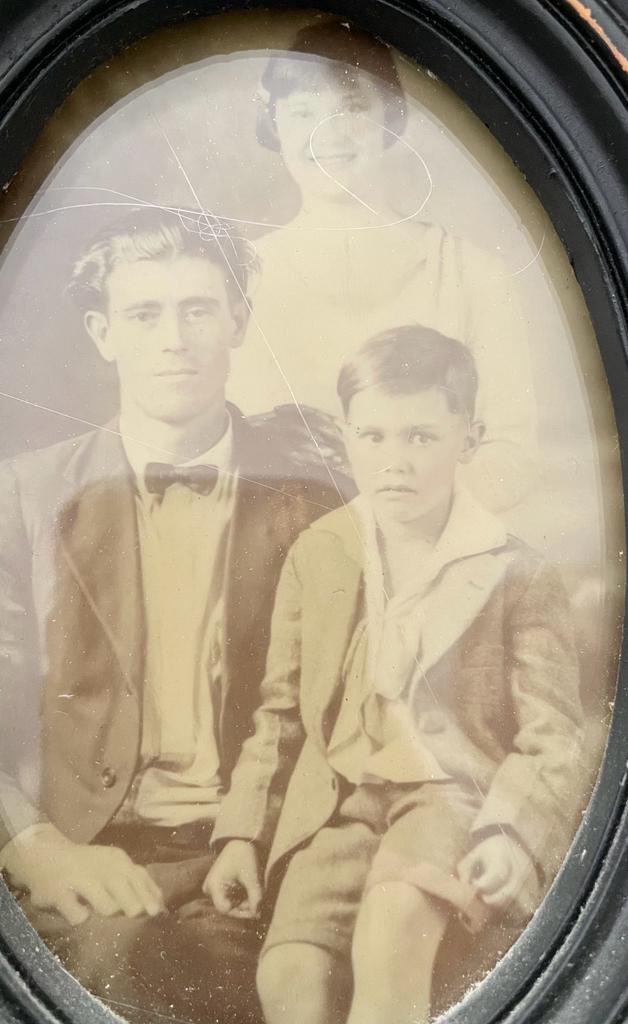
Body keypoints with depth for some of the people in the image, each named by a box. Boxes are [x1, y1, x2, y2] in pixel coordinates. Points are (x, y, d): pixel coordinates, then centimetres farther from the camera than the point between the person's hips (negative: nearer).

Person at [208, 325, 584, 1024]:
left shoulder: (516, 574, 0)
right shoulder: (316, 554, 8)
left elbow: (552, 739, -1)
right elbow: (281, 713, 14)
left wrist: (512, 835, -19)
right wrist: (242, 834, 7)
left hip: (456, 790, -2)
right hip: (339, 798, 3)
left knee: (393, 918, -34)